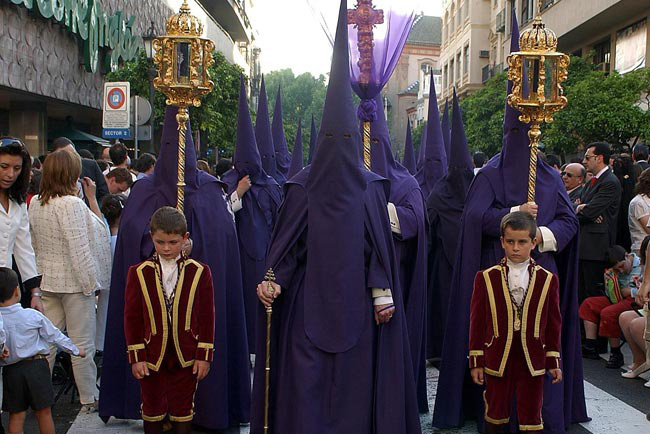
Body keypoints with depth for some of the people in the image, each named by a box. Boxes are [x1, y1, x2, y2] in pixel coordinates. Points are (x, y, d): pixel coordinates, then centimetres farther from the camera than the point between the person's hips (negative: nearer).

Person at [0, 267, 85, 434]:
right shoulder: (32, 316, -9)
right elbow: (55, 336, 1)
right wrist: (76, 350, 13)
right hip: (36, 366, -1)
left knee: (16, 415, 10)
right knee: (43, 412, 10)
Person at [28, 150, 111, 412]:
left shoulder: (35, 204, 4)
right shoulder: (72, 204, -18)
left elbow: (35, 243, 12)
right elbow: (79, 248, -18)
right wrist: (93, 282, -10)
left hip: (47, 279, 7)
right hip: (74, 281, -7)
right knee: (82, 342, 4)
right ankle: (89, 398, 15)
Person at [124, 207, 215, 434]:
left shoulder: (200, 272, -5)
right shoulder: (138, 273, -4)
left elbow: (206, 317, -3)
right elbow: (132, 317, -2)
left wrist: (204, 355, -5)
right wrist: (136, 356, -6)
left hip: (186, 356, 0)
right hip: (151, 356, 1)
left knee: (183, 408, 12)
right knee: (152, 409, 14)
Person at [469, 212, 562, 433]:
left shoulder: (547, 280, 1)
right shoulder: (485, 278, -2)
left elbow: (553, 324, 5)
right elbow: (477, 322, -1)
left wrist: (554, 361, 4)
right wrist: (476, 361, -2)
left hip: (533, 362, 0)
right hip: (497, 361, 0)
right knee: (496, 416, 13)